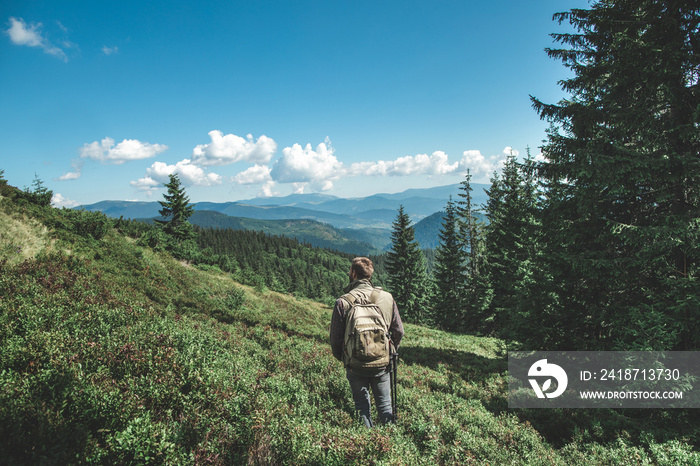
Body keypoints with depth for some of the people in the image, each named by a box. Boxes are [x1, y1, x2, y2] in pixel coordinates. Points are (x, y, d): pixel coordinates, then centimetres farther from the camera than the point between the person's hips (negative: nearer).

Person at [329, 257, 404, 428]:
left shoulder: (343, 302, -14)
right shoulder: (387, 297, -7)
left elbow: (335, 337, -7)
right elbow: (398, 331, 0)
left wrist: (341, 357, 12)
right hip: (382, 364, 2)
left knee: (362, 405, 15)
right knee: (384, 404, 17)